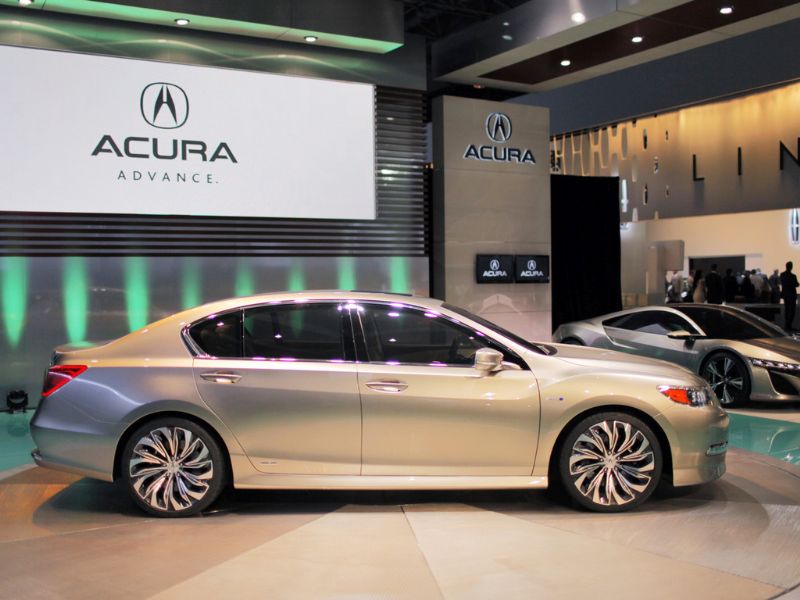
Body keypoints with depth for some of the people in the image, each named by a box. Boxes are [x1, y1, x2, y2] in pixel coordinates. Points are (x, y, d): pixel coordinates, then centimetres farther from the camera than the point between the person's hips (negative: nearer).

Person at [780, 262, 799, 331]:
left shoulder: (782, 275, -1)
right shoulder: (793, 276, -19)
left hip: (785, 294, 6)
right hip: (791, 295, -6)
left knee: (786, 310, 14)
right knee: (792, 310, 2)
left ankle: (786, 325, 17)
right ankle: (789, 325, -2)